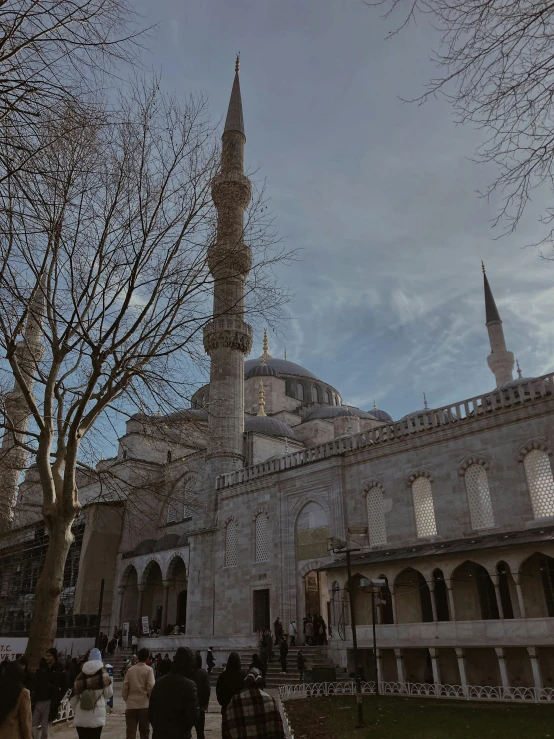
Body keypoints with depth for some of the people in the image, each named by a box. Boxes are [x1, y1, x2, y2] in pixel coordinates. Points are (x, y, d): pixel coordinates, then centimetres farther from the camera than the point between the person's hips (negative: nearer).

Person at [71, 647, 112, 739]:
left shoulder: (81, 676, 6)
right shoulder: (103, 674, -3)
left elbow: (73, 698, 9)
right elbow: (109, 694, 2)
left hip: (80, 717, 3)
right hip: (96, 716, -3)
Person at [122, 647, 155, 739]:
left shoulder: (130, 670, 4)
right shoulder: (149, 670, -5)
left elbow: (125, 688, 4)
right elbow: (151, 688, -10)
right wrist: (151, 700, 7)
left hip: (130, 706, 2)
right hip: (144, 705, -2)